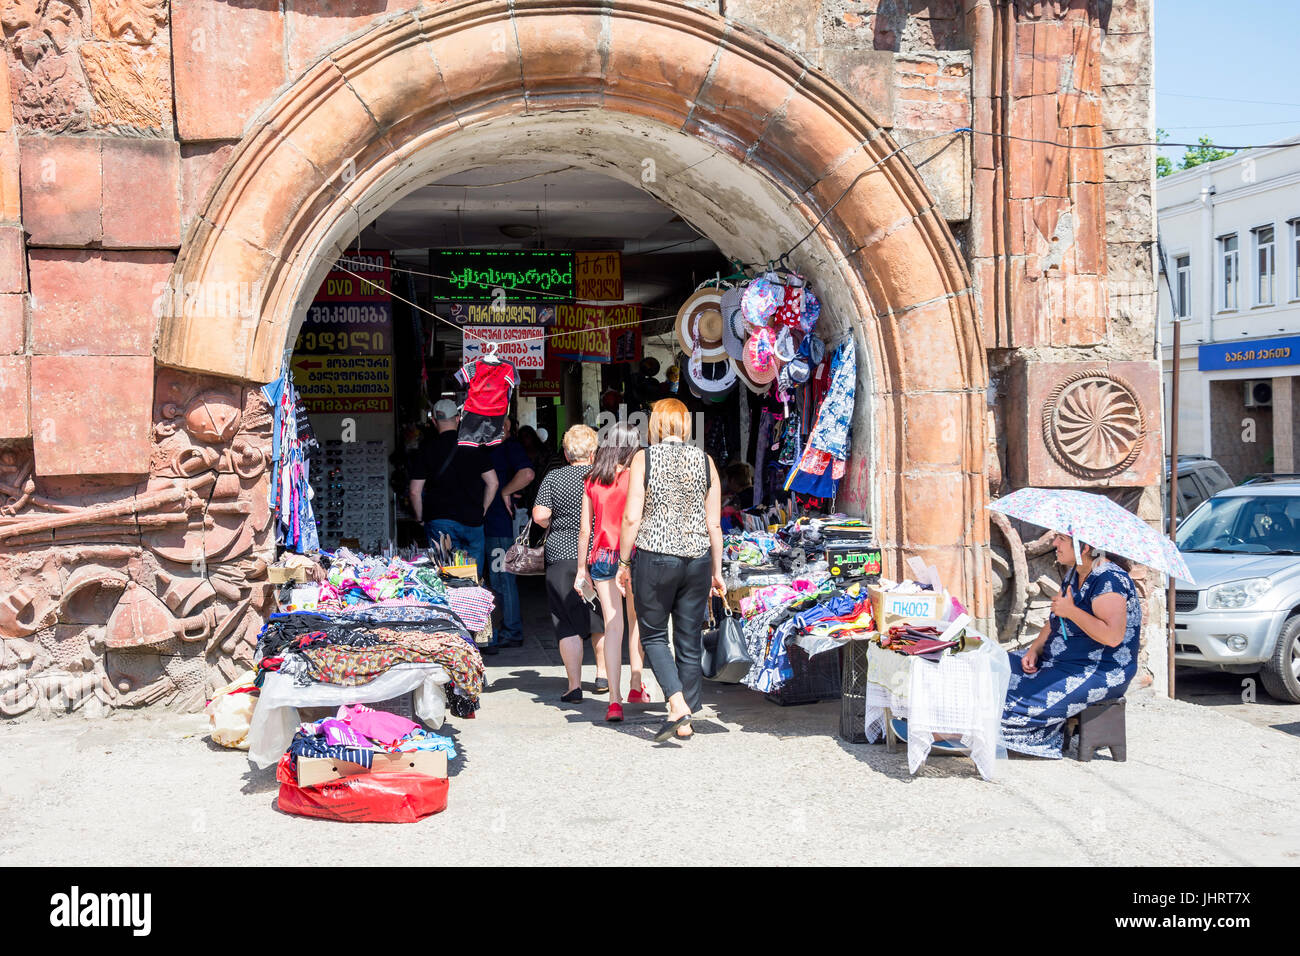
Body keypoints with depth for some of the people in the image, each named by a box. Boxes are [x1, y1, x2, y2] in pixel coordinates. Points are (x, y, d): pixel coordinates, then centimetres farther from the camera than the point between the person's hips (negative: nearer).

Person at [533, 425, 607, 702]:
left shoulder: (553, 478, -2)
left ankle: (574, 685, -1)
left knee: (569, 624, 2)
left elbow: (539, 516, -8)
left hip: (561, 557, -1)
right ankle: (602, 675, 27)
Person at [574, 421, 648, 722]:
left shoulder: (592, 481, 4)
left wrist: (582, 569, 11)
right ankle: (636, 686, 28)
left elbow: (585, 530, 5)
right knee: (636, 621, 16)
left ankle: (615, 700, -6)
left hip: (602, 557, 2)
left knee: (612, 627, 0)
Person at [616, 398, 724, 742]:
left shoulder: (644, 458, -3)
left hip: (654, 559, -3)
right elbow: (714, 524, 4)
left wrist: (624, 563, 2)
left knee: (654, 635, 10)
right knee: (689, 642, 10)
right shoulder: (705, 460, 4)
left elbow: (632, 518, -7)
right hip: (697, 559, 3)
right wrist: (717, 570, 12)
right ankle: (685, 723, 14)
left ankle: (678, 704, -10)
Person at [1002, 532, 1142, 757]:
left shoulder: (1109, 579, -19)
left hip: (1101, 672, -10)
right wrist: (1034, 649, 3)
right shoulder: (1074, 574, 11)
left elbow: (1113, 636, -30)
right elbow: (1055, 622, 21)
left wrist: (1071, 611, -21)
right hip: (1058, 663, 10)